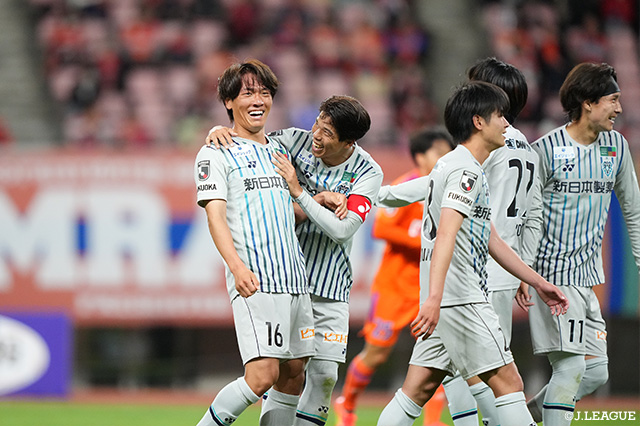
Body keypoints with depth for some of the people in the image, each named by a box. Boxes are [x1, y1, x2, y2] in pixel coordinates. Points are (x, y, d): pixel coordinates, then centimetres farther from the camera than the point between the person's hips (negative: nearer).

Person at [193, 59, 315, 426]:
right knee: (263, 375, -17)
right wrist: (236, 265, -24)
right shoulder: (216, 154, 1)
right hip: (254, 281, -7)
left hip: (294, 278, 7)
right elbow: (215, 214, -9)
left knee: (293, 373, 5)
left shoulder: (280, 150, 21)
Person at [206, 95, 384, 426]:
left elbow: (342, 229, -19)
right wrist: (219, 131, -20)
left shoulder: (368, 172, -9)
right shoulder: (297, 141, -6)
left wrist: (300, 194, -25)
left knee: (324, 373, -2)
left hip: (330, 286, 1)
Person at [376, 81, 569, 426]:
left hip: (444, 298, 10)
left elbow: (489, 239, 29)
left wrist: (537, 282, 29)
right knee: (507, 382, -6)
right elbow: (446, 234, -25)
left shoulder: (452, 165, 22)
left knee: (420, 387, 6)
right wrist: (434, 299, -36)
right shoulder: (466, 170, -12)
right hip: (460, 297, -10)